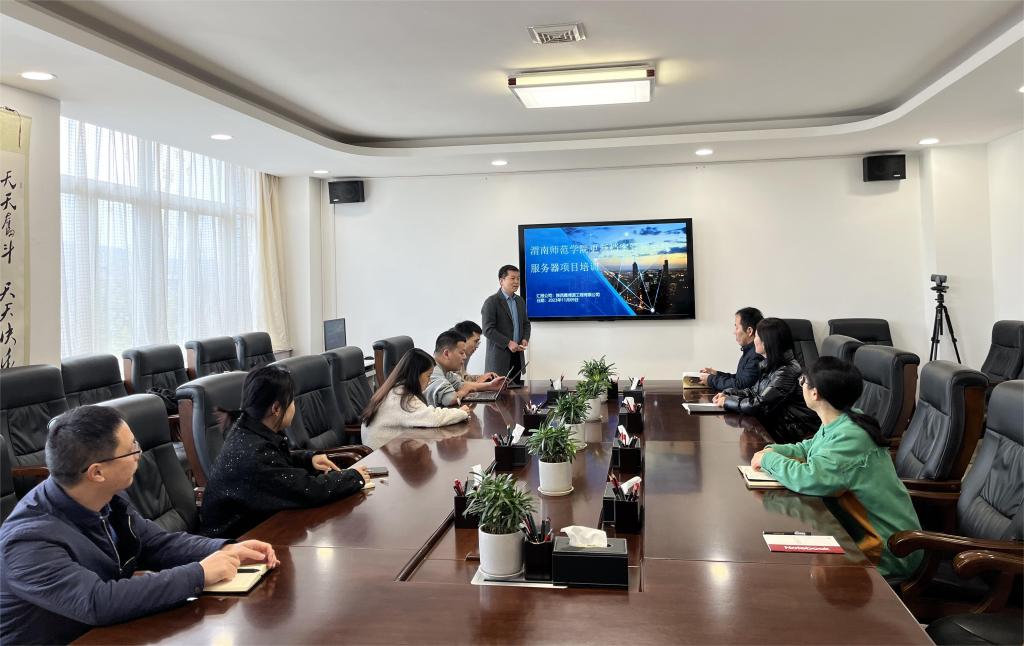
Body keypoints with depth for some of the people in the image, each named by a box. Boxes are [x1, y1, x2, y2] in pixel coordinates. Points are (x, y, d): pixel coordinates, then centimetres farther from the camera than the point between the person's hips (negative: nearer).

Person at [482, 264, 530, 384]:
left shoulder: (520, 301, 14)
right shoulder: (492, 302, -9)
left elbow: (526, 323, 22)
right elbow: (488, 330, -14)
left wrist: (525, 339, 2)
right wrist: (508, 343, -18)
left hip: (517, 355, 6)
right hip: (499, 355, -6)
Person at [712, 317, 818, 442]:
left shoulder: (787, 371, -22)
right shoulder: (770, 364, 7)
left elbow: (759, 406, -24)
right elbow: (754, 391, 17)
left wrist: (727, 401, -12)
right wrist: (727, 394, 2)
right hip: (776, 422, 8)